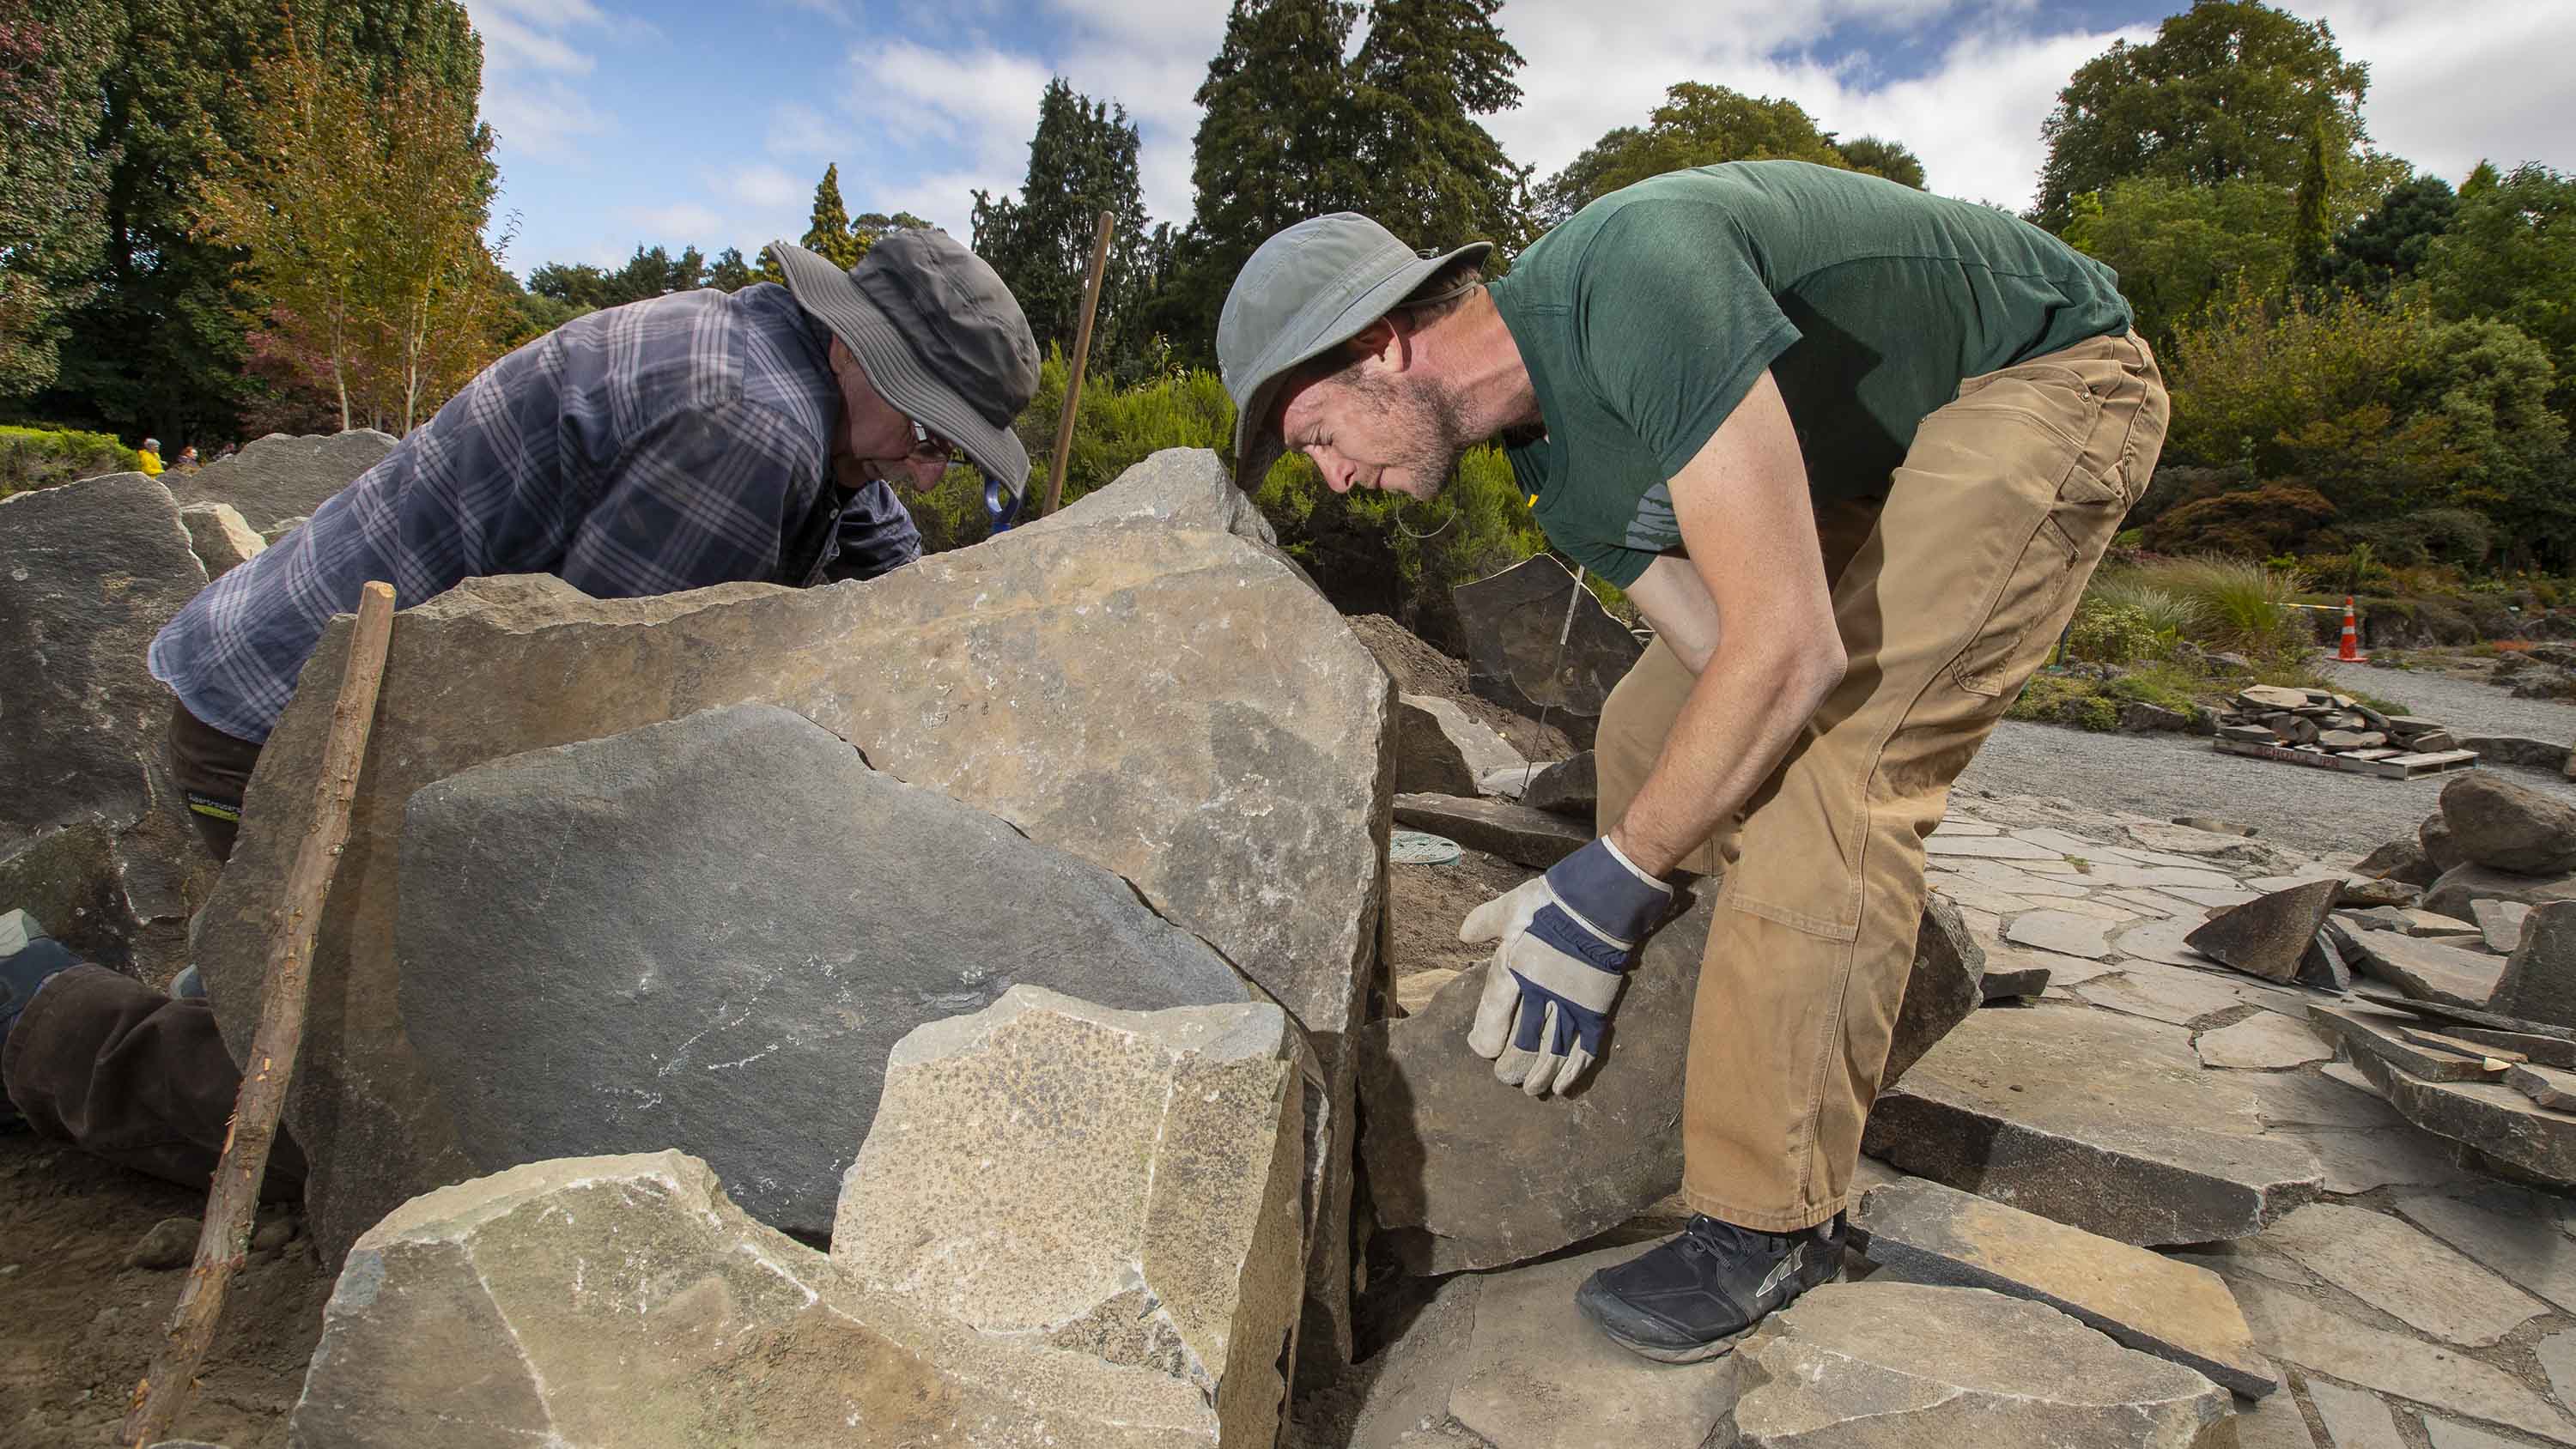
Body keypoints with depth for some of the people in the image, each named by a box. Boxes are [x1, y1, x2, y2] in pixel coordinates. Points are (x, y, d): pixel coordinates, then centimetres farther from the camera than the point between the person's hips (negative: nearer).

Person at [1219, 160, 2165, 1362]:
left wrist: (1612, 883, -27)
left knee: (1833, 761, -23)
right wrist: (1590, 904, -11)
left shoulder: (1632, 270, -34)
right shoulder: (1556, 470, -5)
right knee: (1652, 730, 3)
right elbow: (1722, 655, -6)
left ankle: (1775, 1223, -8)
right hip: (1875, 452, 9)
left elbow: (1790, 648, -37)